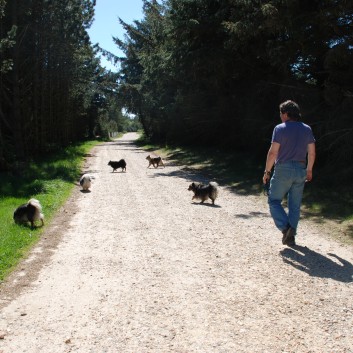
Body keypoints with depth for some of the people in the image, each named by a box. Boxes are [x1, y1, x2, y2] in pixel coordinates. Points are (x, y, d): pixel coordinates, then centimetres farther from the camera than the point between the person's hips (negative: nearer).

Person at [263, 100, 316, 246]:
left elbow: (273, 152, -13)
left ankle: (285, 227, -10)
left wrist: (267, 171, -5)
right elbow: (312, 153, 10)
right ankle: (291, 235, 12)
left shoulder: (280, 129, -8)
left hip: (283, 169, -5)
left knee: (274, 200, 8)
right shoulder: (307, 129, 7)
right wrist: (309, 170, 21)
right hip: (301, 171, 5)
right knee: (295, 205, 11)